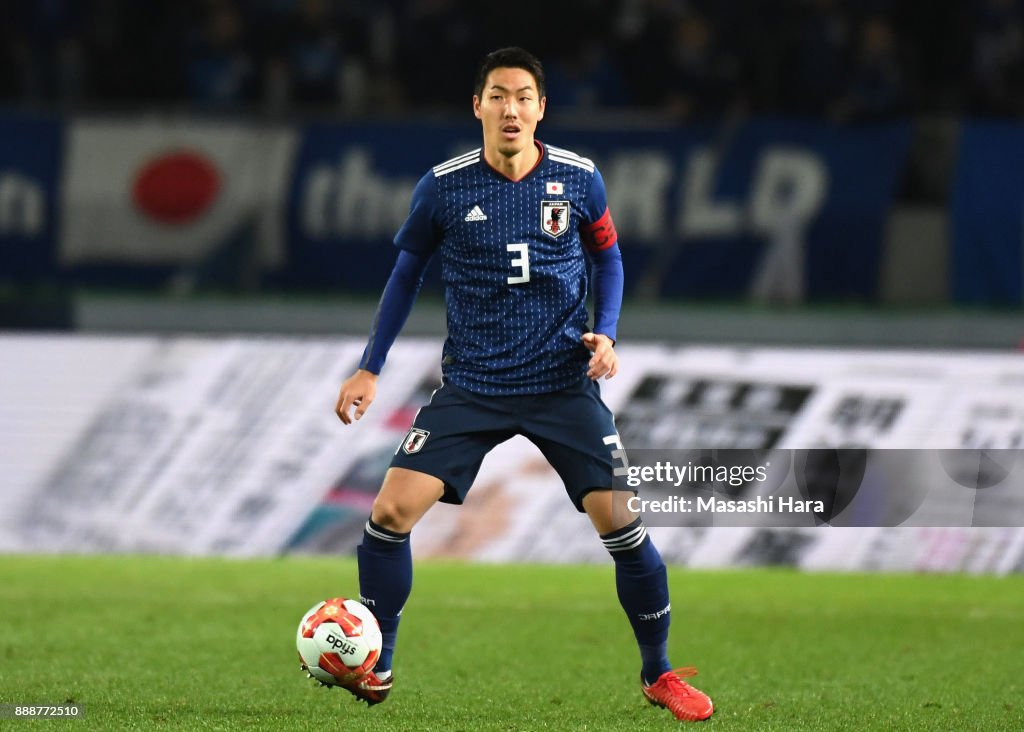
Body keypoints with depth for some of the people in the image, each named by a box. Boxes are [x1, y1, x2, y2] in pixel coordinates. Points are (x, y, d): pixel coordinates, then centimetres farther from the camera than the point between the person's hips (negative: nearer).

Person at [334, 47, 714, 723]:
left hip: (564, 384, 0)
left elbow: (608, 257, 13)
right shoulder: (444, 187, -5)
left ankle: (660, 674, 11)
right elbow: (407, 273, 9)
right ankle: (375, 668, 6)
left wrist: (605, 333, -4)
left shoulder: (579, 180, -4)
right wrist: (370, 369, 6)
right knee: (391, 512, -13)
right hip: (470, 387, 0)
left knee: (621, 522, -9)